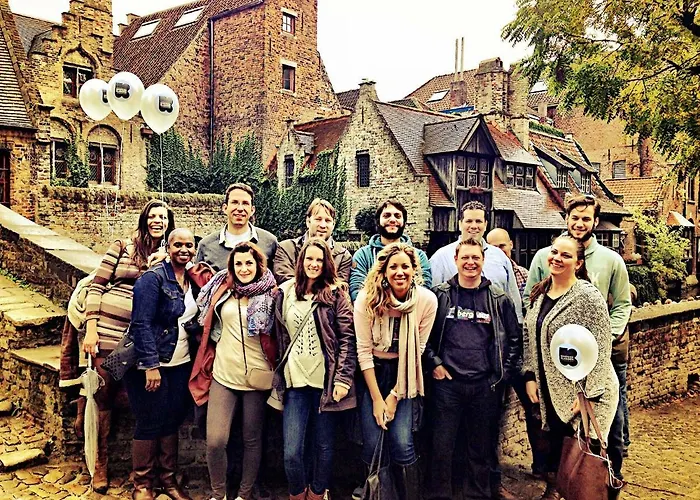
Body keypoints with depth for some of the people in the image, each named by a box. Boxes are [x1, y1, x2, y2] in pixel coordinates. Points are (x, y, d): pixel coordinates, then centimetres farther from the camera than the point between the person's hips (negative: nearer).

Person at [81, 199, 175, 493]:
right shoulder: (122, 246, 2)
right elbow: (96, 287, 0)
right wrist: (90, 328, -6)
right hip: (108, 331, -2)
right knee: (104, 396, 4)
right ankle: (100, 464, 20)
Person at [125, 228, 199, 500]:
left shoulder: (191, 279, 8)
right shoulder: (153, 278, -14)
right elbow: (142, 323, -19)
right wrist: (151, 365, -21)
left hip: (181, 364, 6)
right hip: (151, 364, -6)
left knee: (172, 421, 13)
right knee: (150, 424, 2)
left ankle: (168, 478, 28)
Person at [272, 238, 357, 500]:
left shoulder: (336, 293, 0)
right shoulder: (285, 293, 8)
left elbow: (347, 337, -5)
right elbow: (279, 337, 13)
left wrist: (343, 378, -12)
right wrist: (278, 376, 11)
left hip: (327, 381, -2)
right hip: (296, 382, 2)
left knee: (323, 447, 9)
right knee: (291, 452, -1)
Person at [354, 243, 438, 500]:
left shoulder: (427, 300, -14)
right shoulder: (367, 299, -16)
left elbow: (418, 351, -8)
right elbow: (364, 350, -12)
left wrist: (395, 395, -8)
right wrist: (376, 398, -12)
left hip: (405, 376, 0)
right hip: (373, 372, 0)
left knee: (402, 443, -9)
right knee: (372, 444, -3)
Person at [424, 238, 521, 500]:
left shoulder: (499, 298, 3)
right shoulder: (439, 295, 1)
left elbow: (515, 339, 7)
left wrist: (503, 374, 1)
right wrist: (434, 363, -3)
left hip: (486, 385, 1)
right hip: (447, 382, -1)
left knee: (481, 448, 13)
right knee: (442, 446, 5)